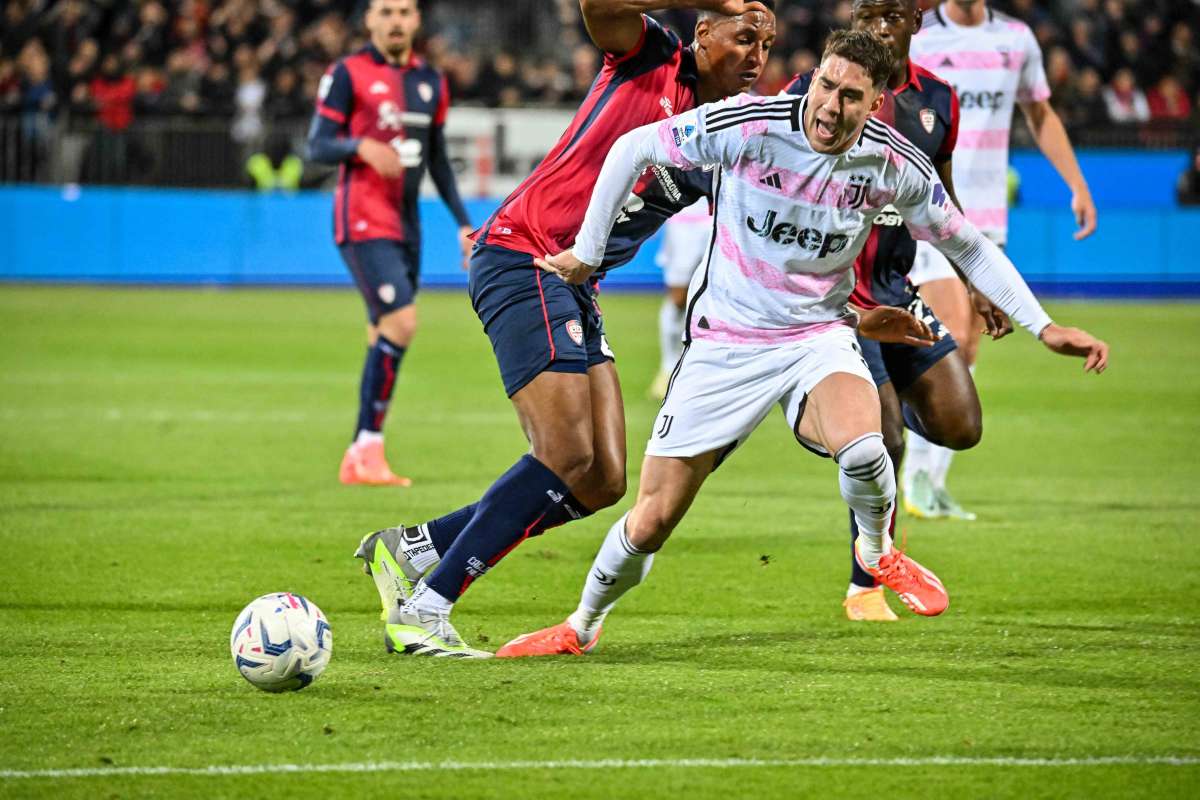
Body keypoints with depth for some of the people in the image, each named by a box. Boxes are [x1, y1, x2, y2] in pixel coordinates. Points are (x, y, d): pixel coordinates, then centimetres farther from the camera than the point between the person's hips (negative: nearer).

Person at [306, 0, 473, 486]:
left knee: (385, 339, 7)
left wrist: (464, 224, 17)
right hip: (363, 221, -7)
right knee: (401, 321, -21)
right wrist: (361, 146, -26)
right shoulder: (348, 74, -4)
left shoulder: (430, 81, 14)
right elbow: (318, 145, -7)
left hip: (405, 226, 7)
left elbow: (437, 160, 22)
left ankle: (358, 459, 13)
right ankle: (369, 449, -16)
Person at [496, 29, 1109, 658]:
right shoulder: (747, 127, -20)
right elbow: (633, 149, -7)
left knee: (861, 445, -33)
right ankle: (582, 626, 27)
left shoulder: (896, 167, -11)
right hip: (724, 341, -1)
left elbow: (968, 247, 4)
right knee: (652, 520, -3)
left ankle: (877, 553, 2)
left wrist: (1042, 328, 1)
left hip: (818, 335, 1)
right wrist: (587, 251, -3)